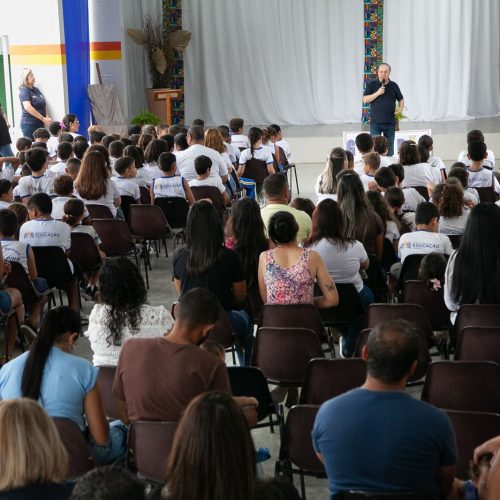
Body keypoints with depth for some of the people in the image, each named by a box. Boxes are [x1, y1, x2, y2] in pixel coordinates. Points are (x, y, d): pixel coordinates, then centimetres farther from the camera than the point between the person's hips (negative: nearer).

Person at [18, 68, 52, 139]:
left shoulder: (36, 90, 15)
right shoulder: (24, 91, -7)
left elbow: (43, 105, 18)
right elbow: (28, 107, -19)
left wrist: (46, 117, -1)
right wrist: (43, 118, -19)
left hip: (40, 124, 7)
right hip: (29, 124, -7)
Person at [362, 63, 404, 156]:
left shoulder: (394, 85, 9)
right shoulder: (371, 84, 3)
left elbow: (401, 99, 18)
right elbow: (365, 100, -4)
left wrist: (400, 108, -2)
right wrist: (377, 93, -14)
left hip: (390, 122, 2)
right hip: (375, 121, -2)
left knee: (389, 148, 6)